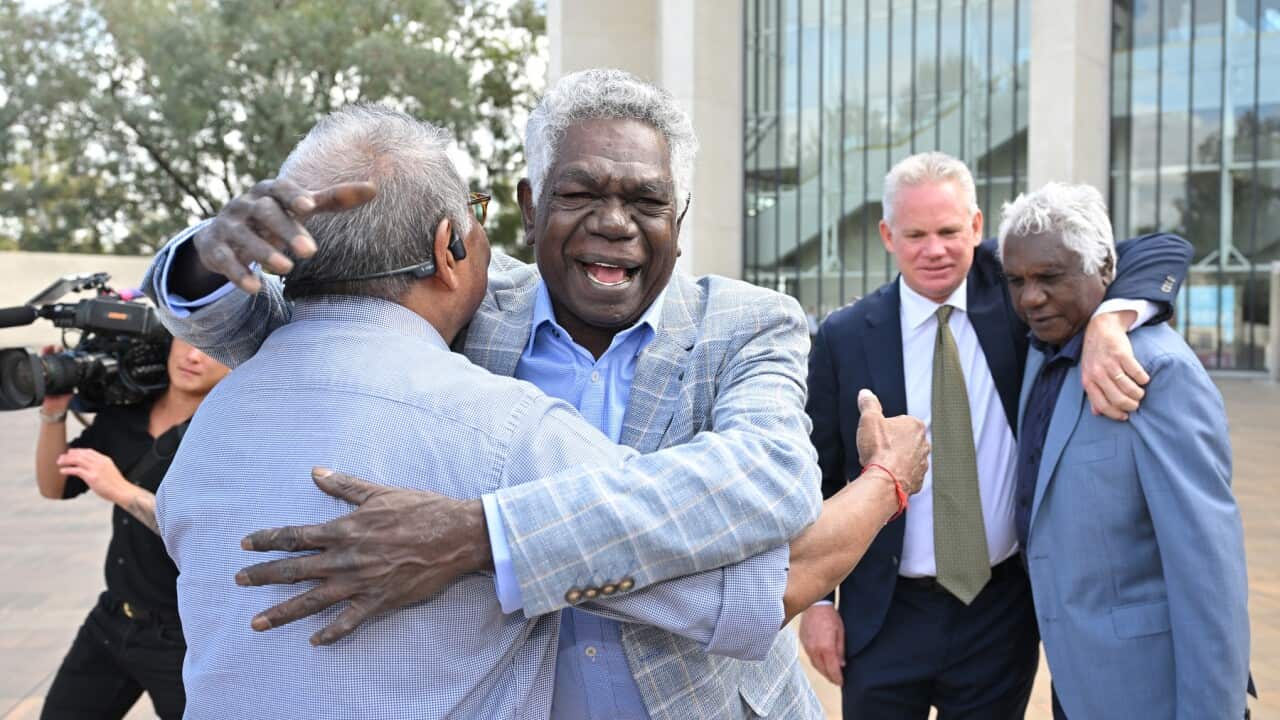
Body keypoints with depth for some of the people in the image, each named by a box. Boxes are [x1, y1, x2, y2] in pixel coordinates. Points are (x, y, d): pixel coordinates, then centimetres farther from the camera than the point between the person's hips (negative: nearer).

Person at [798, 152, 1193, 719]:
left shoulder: (1013, 289, -4)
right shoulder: (844, 338, -7)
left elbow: (1163, 250, -9)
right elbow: (818, 476, 0)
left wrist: (1108, 324, -29)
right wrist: (814, 598, -1)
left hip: (1003, 609, 1)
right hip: (886, 615, -1)